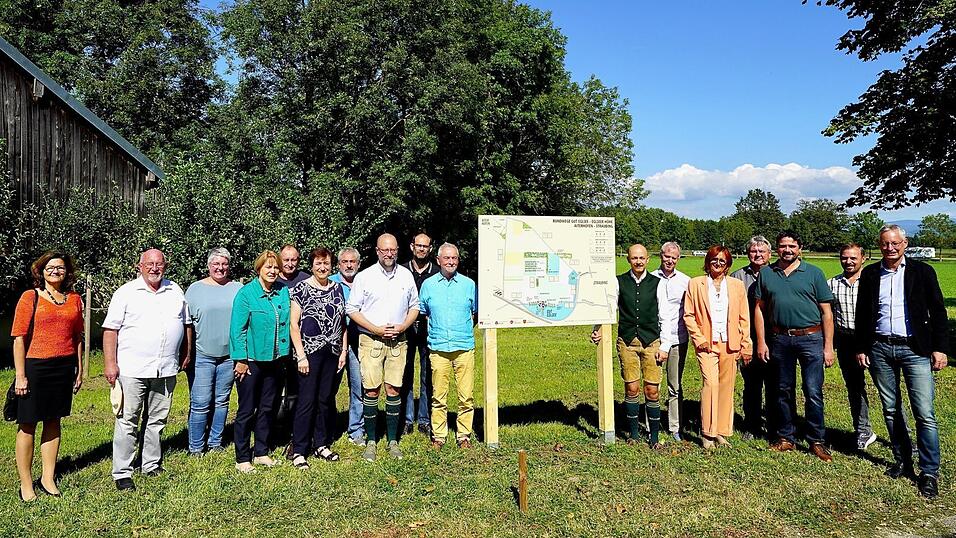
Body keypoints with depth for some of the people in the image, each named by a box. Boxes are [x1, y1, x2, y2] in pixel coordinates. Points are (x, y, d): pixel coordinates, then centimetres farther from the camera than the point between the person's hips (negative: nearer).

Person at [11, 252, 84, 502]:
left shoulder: (74, 299, 8)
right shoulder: (30, 297, -3)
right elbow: (19, 338, -6)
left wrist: (80, 370, 11)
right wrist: (20, 375, -10)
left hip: (64, 367, 4)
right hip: (35, 366, -4)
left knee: (53, 421, 12)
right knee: (28, 425, 4)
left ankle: (48, 478, 23)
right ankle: (26, 483, 16)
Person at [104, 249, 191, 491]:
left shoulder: (176, 291, 10)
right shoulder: (126, 292, -2)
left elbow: (187, 324, 17)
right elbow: (111, 330, -4)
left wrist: (186, 354, 14)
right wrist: (110, 363, -10)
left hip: (166, 370, 4)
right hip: (132, 370, -4)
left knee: (157, 420, 14)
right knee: (127, 422, 1)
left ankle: (152, 465, 27)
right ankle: (122, 473, 10)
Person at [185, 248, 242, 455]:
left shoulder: (238, 289, 7)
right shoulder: (195, 289, 3)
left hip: (229, 355, 2)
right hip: (202, 355, -2)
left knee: (222, 401, 11)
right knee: (200, 403, -1)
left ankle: (215, 442, 24)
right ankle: (196, 447, 13)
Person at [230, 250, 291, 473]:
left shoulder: (283, 292, 4)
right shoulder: (246, 293, -10)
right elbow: (237, 329, -11)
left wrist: (284, 354, 7)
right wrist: (241, 360, -14)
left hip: (273, 360, 5)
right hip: (251, 360, -5)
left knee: (267, 408, 14)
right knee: (246, 410, 4)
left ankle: (261, 452, 27)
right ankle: (242, 458, 16)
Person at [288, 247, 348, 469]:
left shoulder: (337, 288, 10)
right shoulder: (301, 289, -4)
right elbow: (293, 324, -7)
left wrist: (344, 351, 8)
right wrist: (301, 355, -12)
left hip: (333, 353, 5)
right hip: (310, 352, -5)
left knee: (327, 399, 11)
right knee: (307, 401, -2)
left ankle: (321, 444, 24)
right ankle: (298, 451, 8)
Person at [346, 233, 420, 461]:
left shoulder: (406, 275, 8)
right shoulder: (364, 277, -1)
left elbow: (414, 306, 15)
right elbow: (351, 309, -1)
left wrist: (402, 327, -3)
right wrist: (376, 329, -10)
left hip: (398, 340, 2)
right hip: (371, 340, -2)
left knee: (394, 389, 4)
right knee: (371, 391, -2)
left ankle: (393, 441, 14)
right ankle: (371, 441, 11)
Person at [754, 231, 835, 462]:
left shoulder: (814, 273, 1)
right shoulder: (766, 273, 7)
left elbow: (826, 312, 1)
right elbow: (760, 309, 8)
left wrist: (828, 346, -3)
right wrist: (761, 342, 3)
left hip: (810, 338, -2)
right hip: (780, 339, 2)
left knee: (813, 393, -4)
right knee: (784, 391, 11)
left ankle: (817, 441, 11)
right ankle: (786, 438, 23)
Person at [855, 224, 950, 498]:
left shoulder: (922, 271, 0)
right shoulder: (870, 274, 6)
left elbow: (938, 312, 1)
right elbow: (862, 314, 10)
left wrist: (940, 348, -5)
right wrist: (861, 348, 7)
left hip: (914, 349, -2)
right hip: (880, 349, 3)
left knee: (925, 414, -4)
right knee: (891, 410, 11)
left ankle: (930, 473, 7)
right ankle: (903, 462, 25)